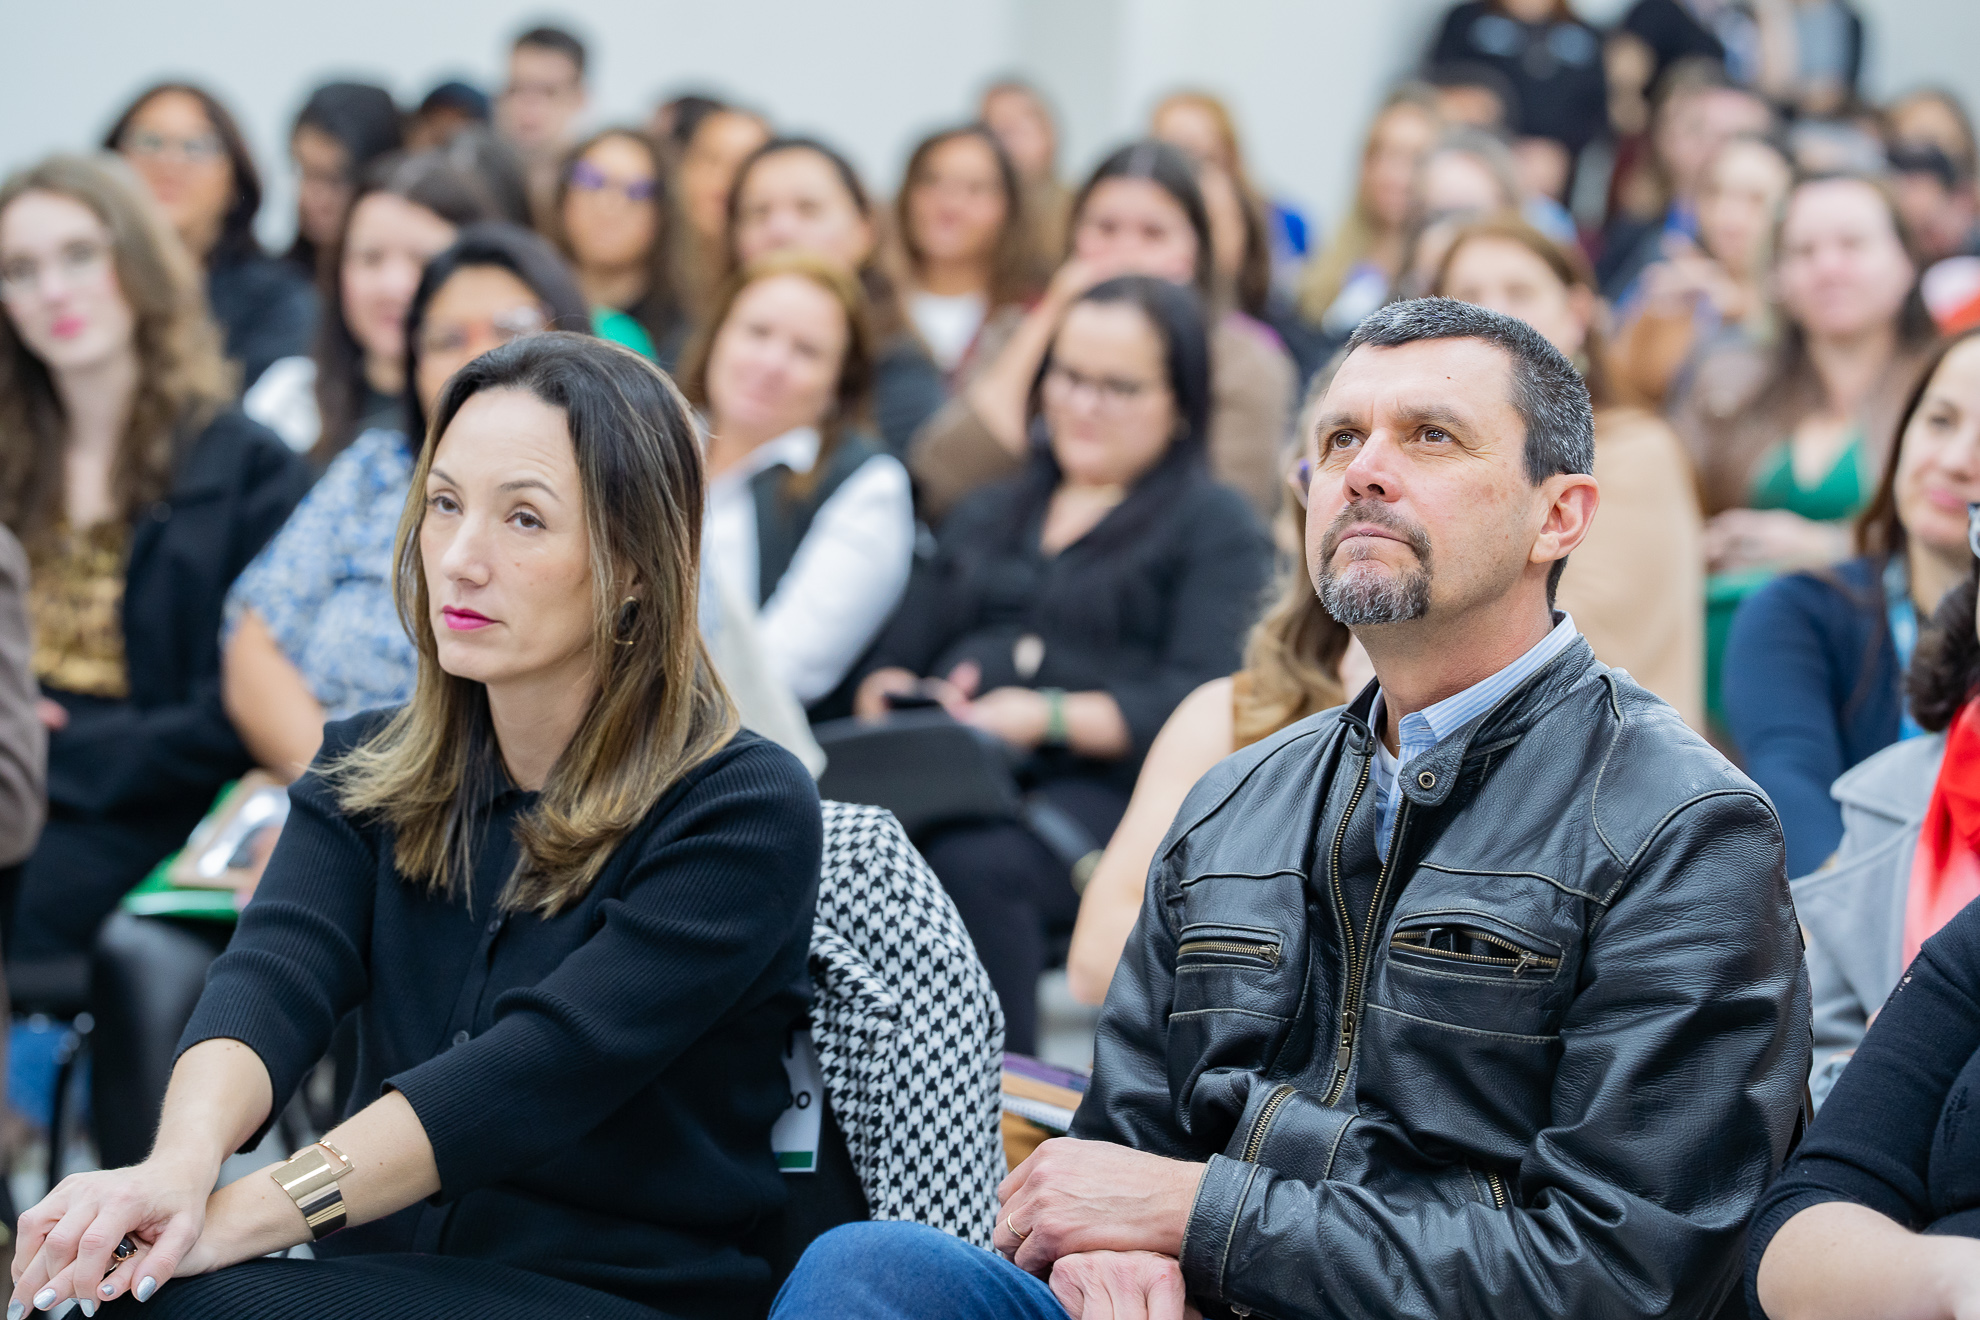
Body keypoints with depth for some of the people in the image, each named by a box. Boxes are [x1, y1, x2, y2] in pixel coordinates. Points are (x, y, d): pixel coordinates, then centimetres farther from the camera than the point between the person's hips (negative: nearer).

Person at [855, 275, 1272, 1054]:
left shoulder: (1214, 524, 12)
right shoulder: (987, 515, 31)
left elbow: (1202, 704, -4)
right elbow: (893, 662, 24)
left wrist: (1048, 717, -16)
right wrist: (895, 700, 0)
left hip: (1102, 789, -4)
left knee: (973, 865, -38)